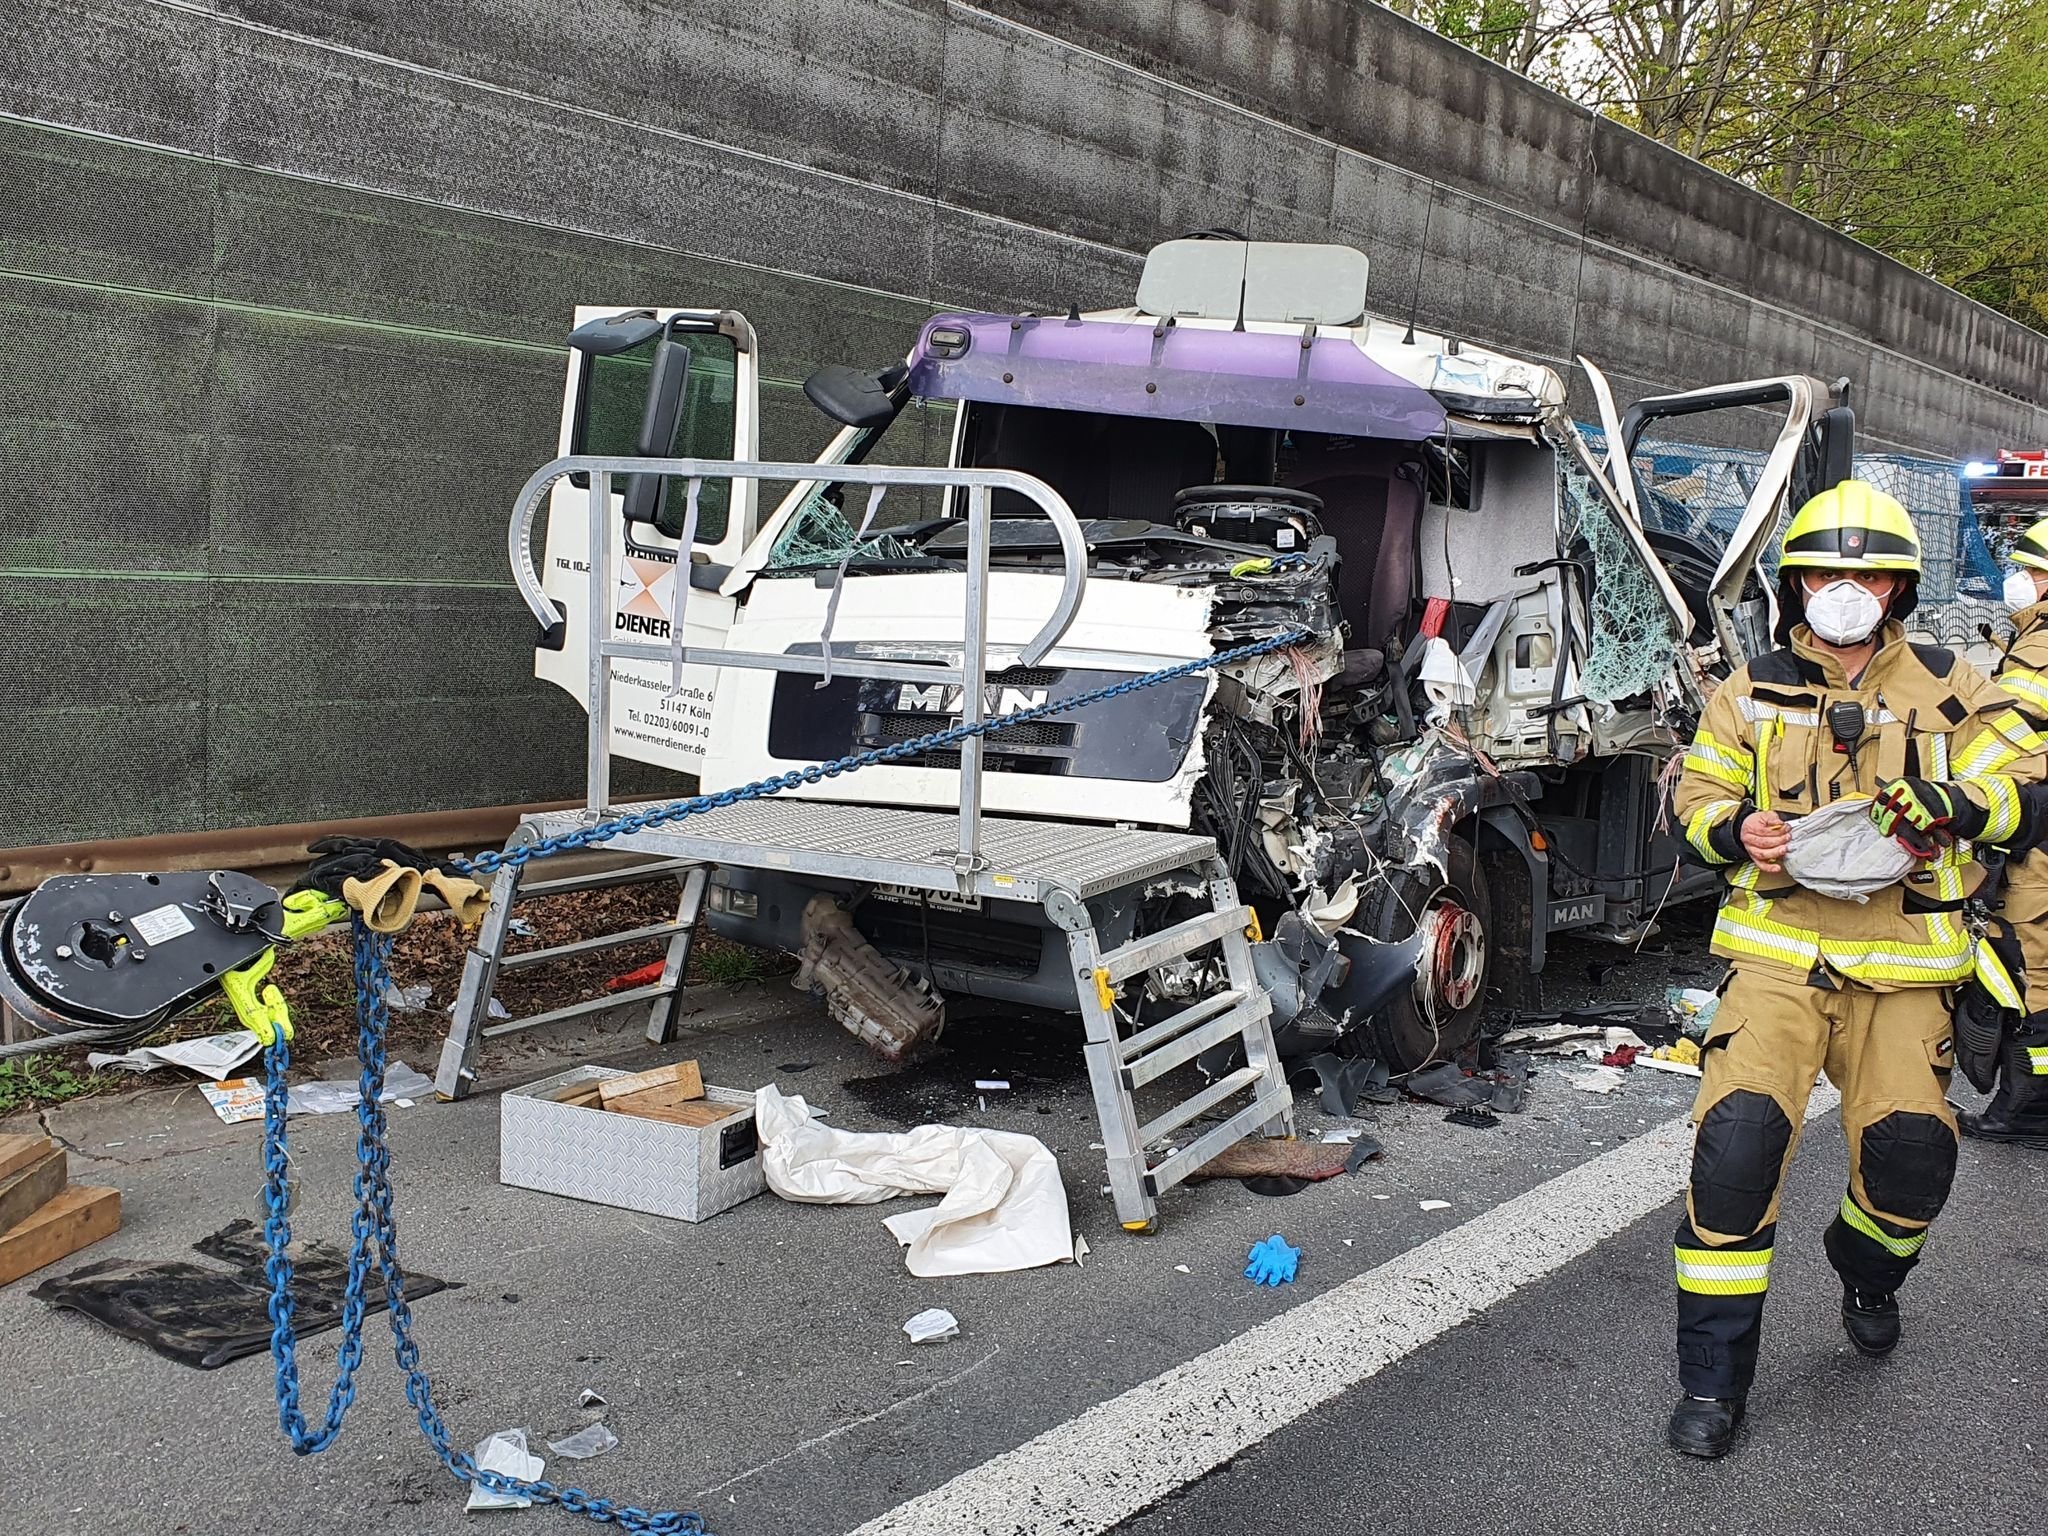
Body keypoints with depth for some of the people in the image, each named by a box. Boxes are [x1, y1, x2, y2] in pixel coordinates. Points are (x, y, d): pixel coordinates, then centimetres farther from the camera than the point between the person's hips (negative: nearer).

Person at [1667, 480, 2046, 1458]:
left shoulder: (1948, 689, 9)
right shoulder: (1753, 693, 9)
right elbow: (1697, 792, 12)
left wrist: (1954, 804, -16)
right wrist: (1737, 829, -11)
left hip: (1901, 964, 1)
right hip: (1779, 948, -1)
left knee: (1911, 1145, -12)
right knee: (1739, 1131, -19)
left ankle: (1868, 1270, 28)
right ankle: (1713, 1376, -7)